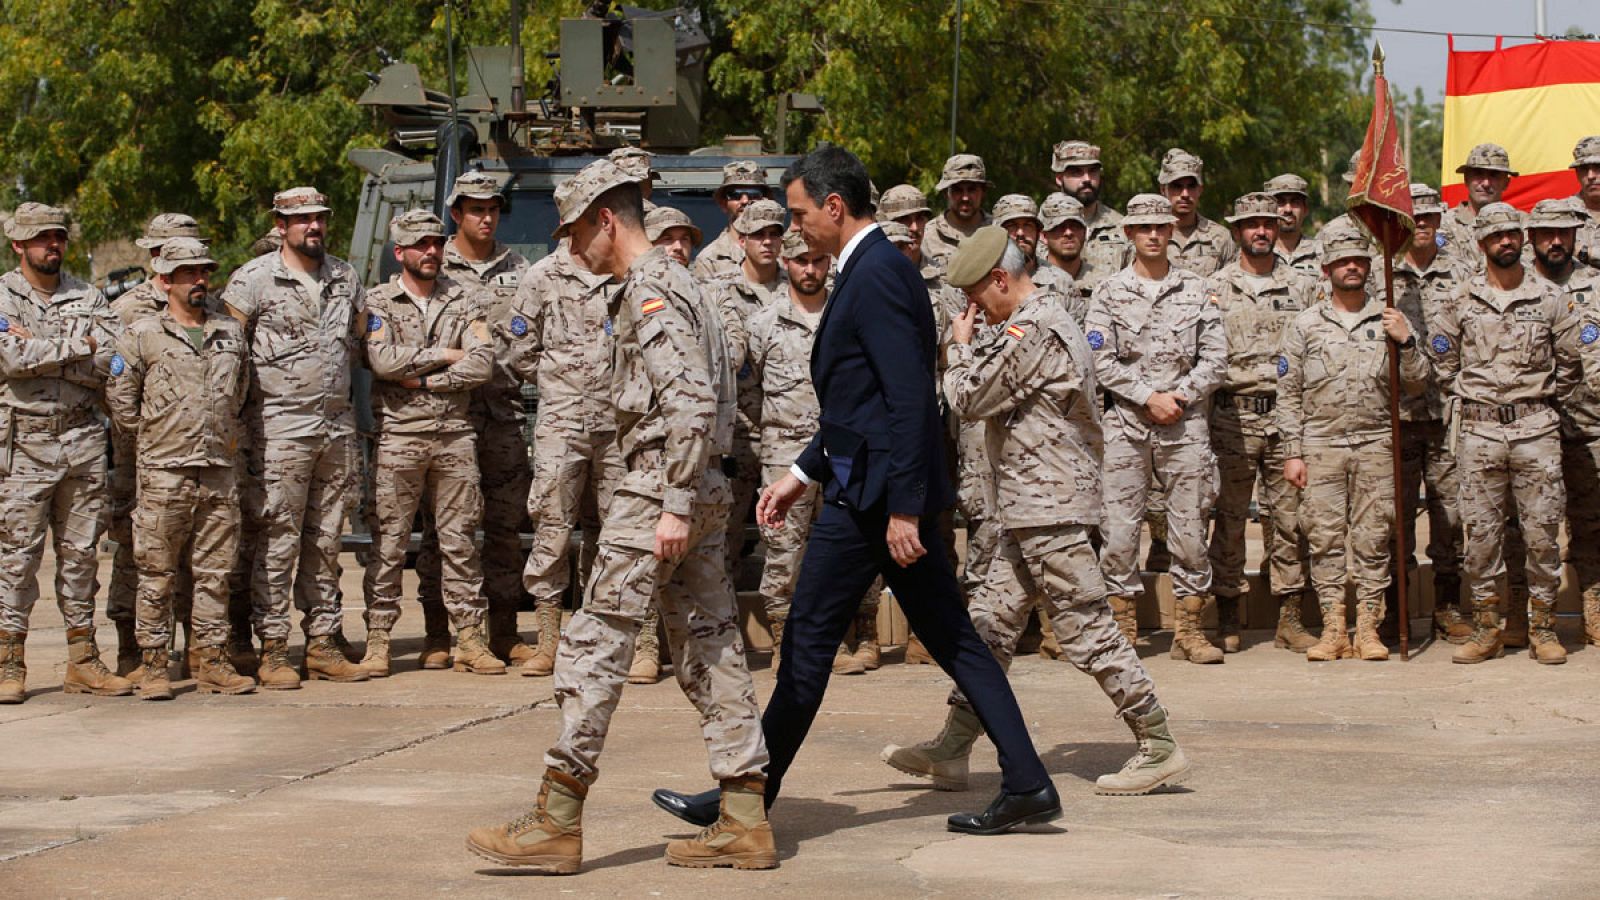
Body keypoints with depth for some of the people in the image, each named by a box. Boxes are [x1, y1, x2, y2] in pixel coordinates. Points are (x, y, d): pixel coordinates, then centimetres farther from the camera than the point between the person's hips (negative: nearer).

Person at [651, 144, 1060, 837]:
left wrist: (902, 508, -23)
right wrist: (803, 474, 23)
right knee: (950, 638, 9)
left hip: (871, 494, -10)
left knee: (808, 639, -2)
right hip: (891, 491, 10)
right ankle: (1026, 785, 8)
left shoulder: (876, 275, -15)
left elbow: (911, 398, -22)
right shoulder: (876, 269, 17)